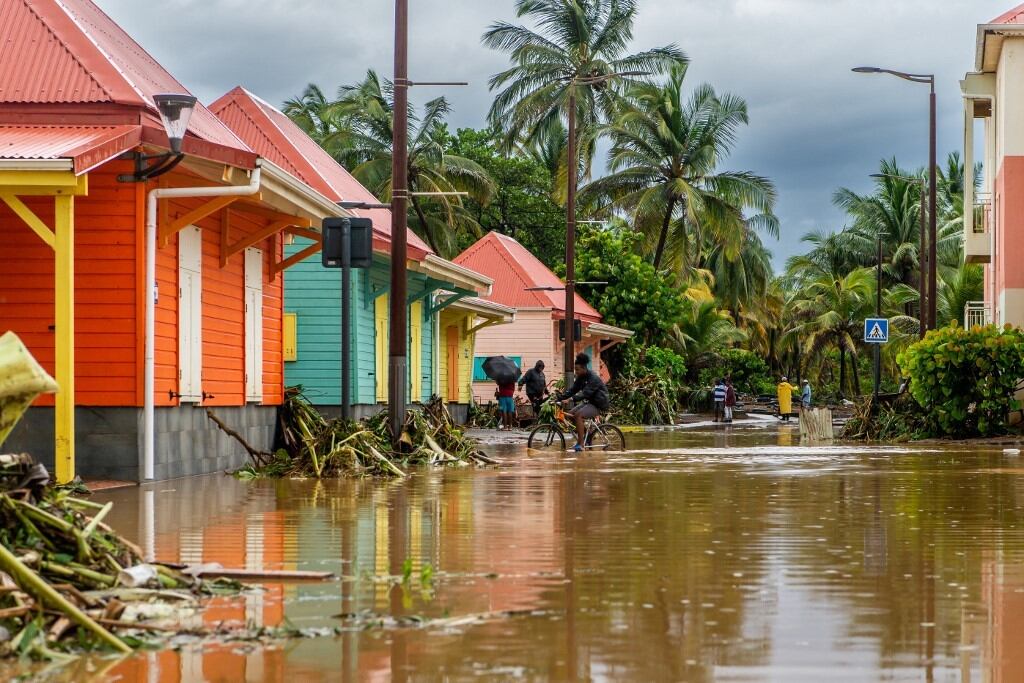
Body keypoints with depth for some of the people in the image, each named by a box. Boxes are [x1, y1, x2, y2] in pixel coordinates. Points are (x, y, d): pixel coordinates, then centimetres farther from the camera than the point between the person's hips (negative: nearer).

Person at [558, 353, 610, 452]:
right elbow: (572, 390, 4)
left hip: (599, 405, -9)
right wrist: (559, 397, -8)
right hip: (589, 402, 9)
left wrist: (570, 399, -41)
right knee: (570, 414, -3)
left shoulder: (593, 378, -22)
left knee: (578, 415, -28)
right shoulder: (581, 378, 6)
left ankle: (580, 444, -29)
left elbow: (585, 393, -31)